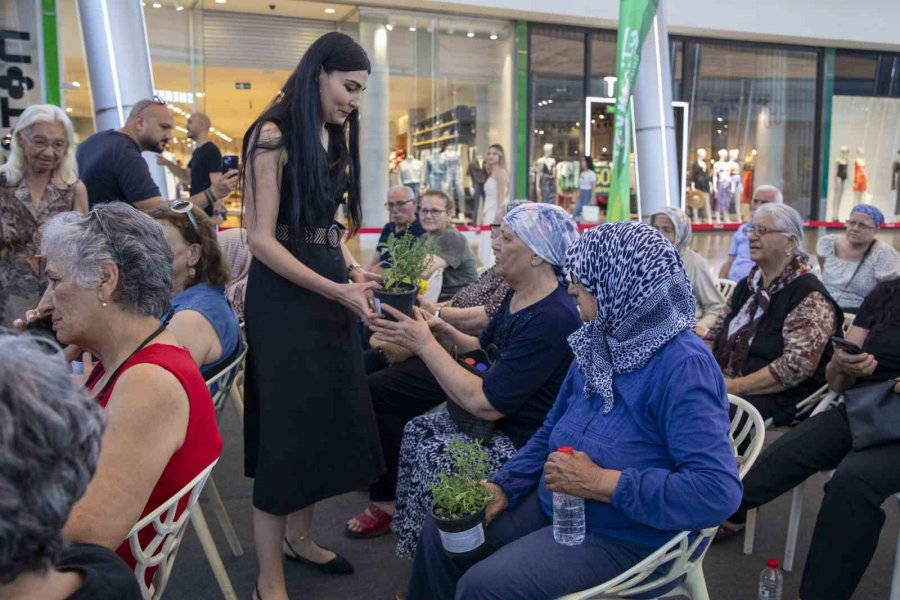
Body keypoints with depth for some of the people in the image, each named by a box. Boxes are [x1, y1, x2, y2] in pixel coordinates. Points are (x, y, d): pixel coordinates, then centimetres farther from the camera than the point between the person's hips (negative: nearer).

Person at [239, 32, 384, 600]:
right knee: (288, 420, -2)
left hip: (330, 288, 8)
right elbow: (261, 238, -18)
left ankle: (300, 536, 33)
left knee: (327, 412, 13)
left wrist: (352, 269, -1)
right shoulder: (273, 135, -13)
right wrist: (337, 290, -22)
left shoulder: (335, 137, 12)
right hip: (283, 294, -8)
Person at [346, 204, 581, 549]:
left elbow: (484, 404, -28)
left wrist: (426, 345, -21)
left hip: (522, 443, -9)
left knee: (426, 453, -15)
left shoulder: (554, 319, -26)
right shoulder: (518, 296, 4)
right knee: (414, 430, -2)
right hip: (495, 421, 9)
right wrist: (446, 335, -6)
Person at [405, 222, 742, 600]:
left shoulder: (682, 366, -23)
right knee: (443, 530, 6)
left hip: (623, 535, -8)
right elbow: (553, 429, 13)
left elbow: (719, 491, -29)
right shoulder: (599, 344, 4)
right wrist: (504, 486, -1)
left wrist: (602, 483, -27)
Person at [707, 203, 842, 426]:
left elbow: (795, 366, -20)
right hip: (722, 386, 7)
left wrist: (733, 387, -20)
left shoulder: (809, 296, -10)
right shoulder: (746, 284, 15)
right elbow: (714, 336, 15)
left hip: (777, 399, -7)